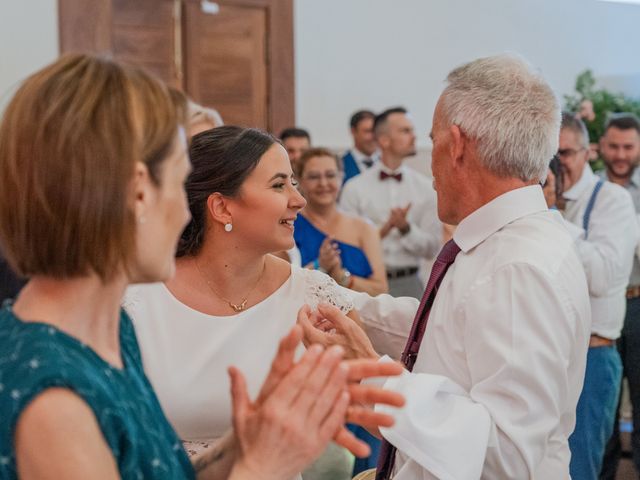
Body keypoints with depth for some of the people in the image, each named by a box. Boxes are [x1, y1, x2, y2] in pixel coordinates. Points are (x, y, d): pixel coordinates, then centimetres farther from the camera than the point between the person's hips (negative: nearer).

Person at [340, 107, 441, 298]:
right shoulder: (354, 188, 0)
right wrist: (384, 228, -13)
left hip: (409, 282, 2)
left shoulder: (425, 187, 6)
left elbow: (432, 248, 5)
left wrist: (406, 228, -11)